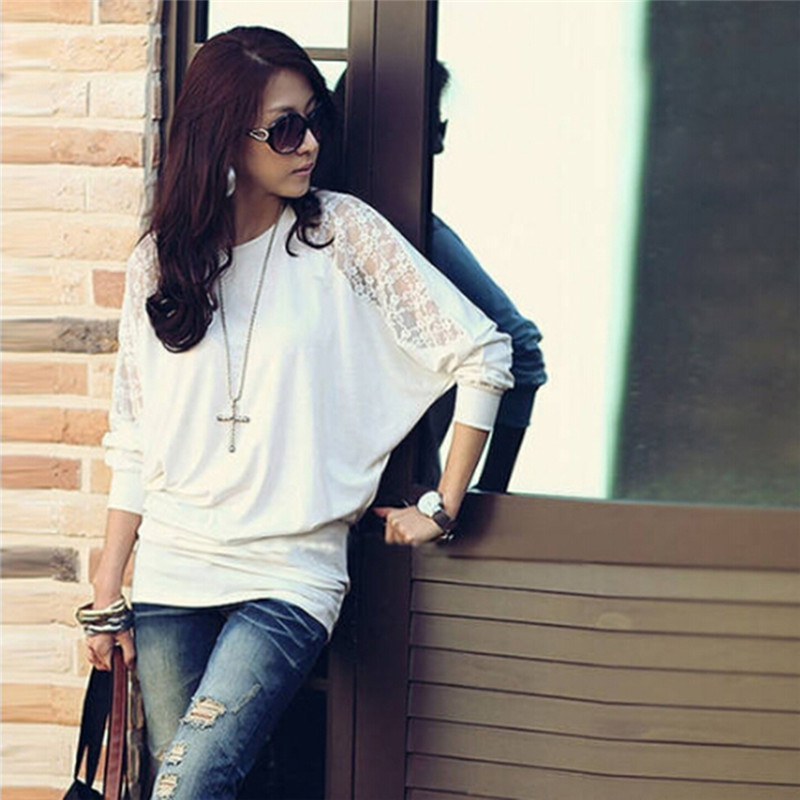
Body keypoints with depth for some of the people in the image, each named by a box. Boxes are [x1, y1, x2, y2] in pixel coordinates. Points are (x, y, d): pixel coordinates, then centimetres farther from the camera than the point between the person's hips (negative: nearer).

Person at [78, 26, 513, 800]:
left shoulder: (342, 234, -3)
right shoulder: (157, 262, 6)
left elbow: (483, 354, -4)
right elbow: (132, 442, 10)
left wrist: (442, 508, -3)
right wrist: (108, 589, 7)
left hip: (290, 574, -3)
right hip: (170, 573, 4)